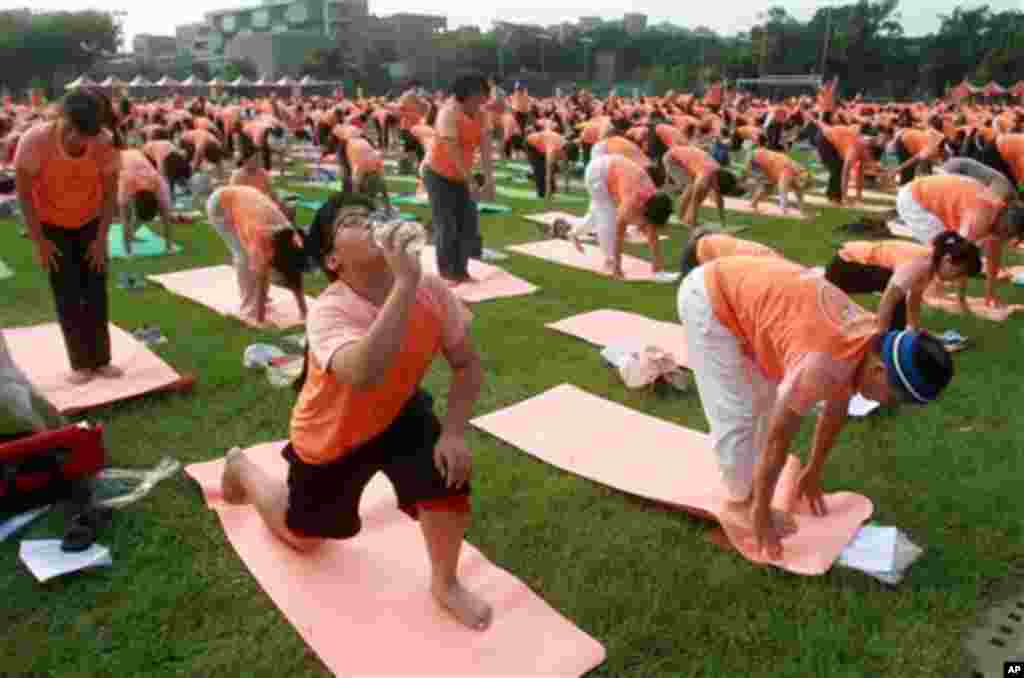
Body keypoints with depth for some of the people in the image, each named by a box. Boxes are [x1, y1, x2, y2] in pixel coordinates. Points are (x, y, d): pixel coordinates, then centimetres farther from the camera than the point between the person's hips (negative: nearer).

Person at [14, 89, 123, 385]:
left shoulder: (105, 143, -24)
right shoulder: (35, 141, -29)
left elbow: (110, 193, -12)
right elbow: (24, 192, -17)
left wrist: (101, 238, -11)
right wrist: (39, 240, -15)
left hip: (90, 224, 2)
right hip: (52, 227, -1)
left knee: (96, 293, 2)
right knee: (68, 297, -3)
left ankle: (100, 359, 12)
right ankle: (80, 363, 8)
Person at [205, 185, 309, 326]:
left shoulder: (291, 238, -15)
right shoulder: (263, 239, -35)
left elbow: (296, 279, -8)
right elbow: (261, 280, -33)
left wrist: (305, 313, -6)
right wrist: (260, 319, -30)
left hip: (243, 200, 7)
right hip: (220, 204, -7)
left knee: (257, 259, -2)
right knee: (245, 256, -14)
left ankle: (257, 302, 11)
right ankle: (249, 309, -6)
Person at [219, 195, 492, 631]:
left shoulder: (430, 290, -22)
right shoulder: (328, 312, -36)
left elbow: (467, 364, -10)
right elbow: (364, 375, -58)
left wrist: (453, 433, -22)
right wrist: (404, 284, -54)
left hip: (396, 412, 3)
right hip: (330, 435, -3)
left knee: (448, 475, -24)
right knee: (302, 535, 18)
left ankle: (445, 584, 4)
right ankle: (242, 468, 48)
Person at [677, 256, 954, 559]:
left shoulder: (867, 342, -3)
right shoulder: (823, 364, -31)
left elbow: (836, 411, 13)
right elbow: (778, 438, -22)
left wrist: (813, 473, 22)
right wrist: (762, 513, -10)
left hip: (740, 289, 9)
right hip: (708, 298, -9)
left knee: (770, 403, 13)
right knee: (737, 416, -8)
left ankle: (750, 490, 26)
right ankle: (740, 503, 11)